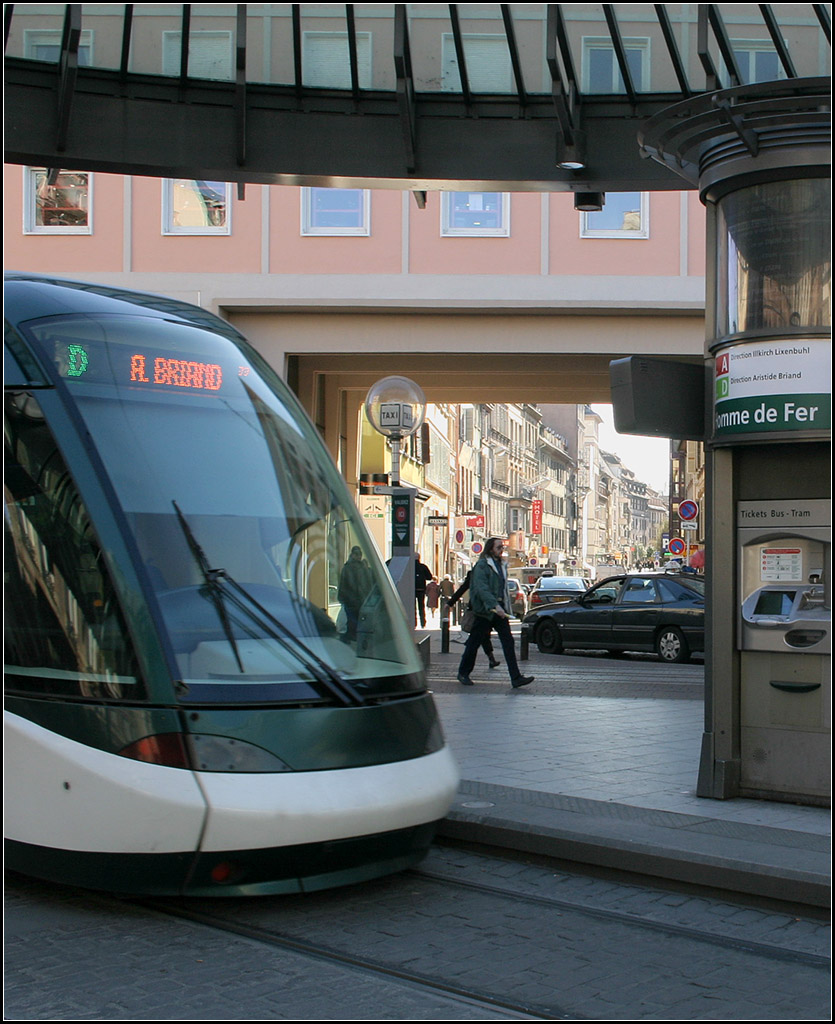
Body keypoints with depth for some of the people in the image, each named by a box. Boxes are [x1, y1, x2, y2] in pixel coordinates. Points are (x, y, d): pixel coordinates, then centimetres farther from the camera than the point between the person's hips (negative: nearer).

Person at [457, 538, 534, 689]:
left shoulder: (501, 565, 16)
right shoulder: (481, 565, -9)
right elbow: (481, 588, -21)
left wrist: (506, 608, 15)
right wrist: (495, 605, -31)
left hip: (500, 609, 7)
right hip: (485, 610, -7)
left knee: (508, 641, -3)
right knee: (474, 642, 4)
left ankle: (516, 678, -8)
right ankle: (463, 673, 20)